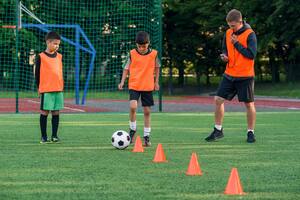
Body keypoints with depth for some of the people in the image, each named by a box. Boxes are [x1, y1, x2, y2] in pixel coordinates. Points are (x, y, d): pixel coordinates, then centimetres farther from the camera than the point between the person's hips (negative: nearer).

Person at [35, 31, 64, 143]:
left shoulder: (59, 56, 11)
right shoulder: (41, 57, -5)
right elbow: (37, 74, -1)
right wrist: (38, 88, 0)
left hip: (58, 89, 5)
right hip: (46, 90, -5)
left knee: (56, 112, 6)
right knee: (45, 112, -1)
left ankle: (54, 135, 11)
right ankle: (44, 136, 5)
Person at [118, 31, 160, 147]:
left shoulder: (154, 54, -2)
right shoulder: (132, 54, -3)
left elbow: (157, 67, 13)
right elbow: (126, 68, 3)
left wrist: (156, 82, 13)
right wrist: (122, 81, -6)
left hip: (148, 86, 1)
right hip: (134, 85, -1)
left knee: (147, 111, 5)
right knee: (133, 107, -22)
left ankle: (147, 137, 15)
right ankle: (132, 130, 1)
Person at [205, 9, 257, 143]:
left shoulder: (249, 34, -11)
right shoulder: (228, 33, 8)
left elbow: (251, 54, -18)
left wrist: (236, 43, -17)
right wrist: (224, 56, -2)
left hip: (245, 76, -6)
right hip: (229, 75, 6)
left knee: (249, 104, 0)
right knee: (218, 100, 2)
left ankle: (250, 132, 12)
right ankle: (218, 130, 13)